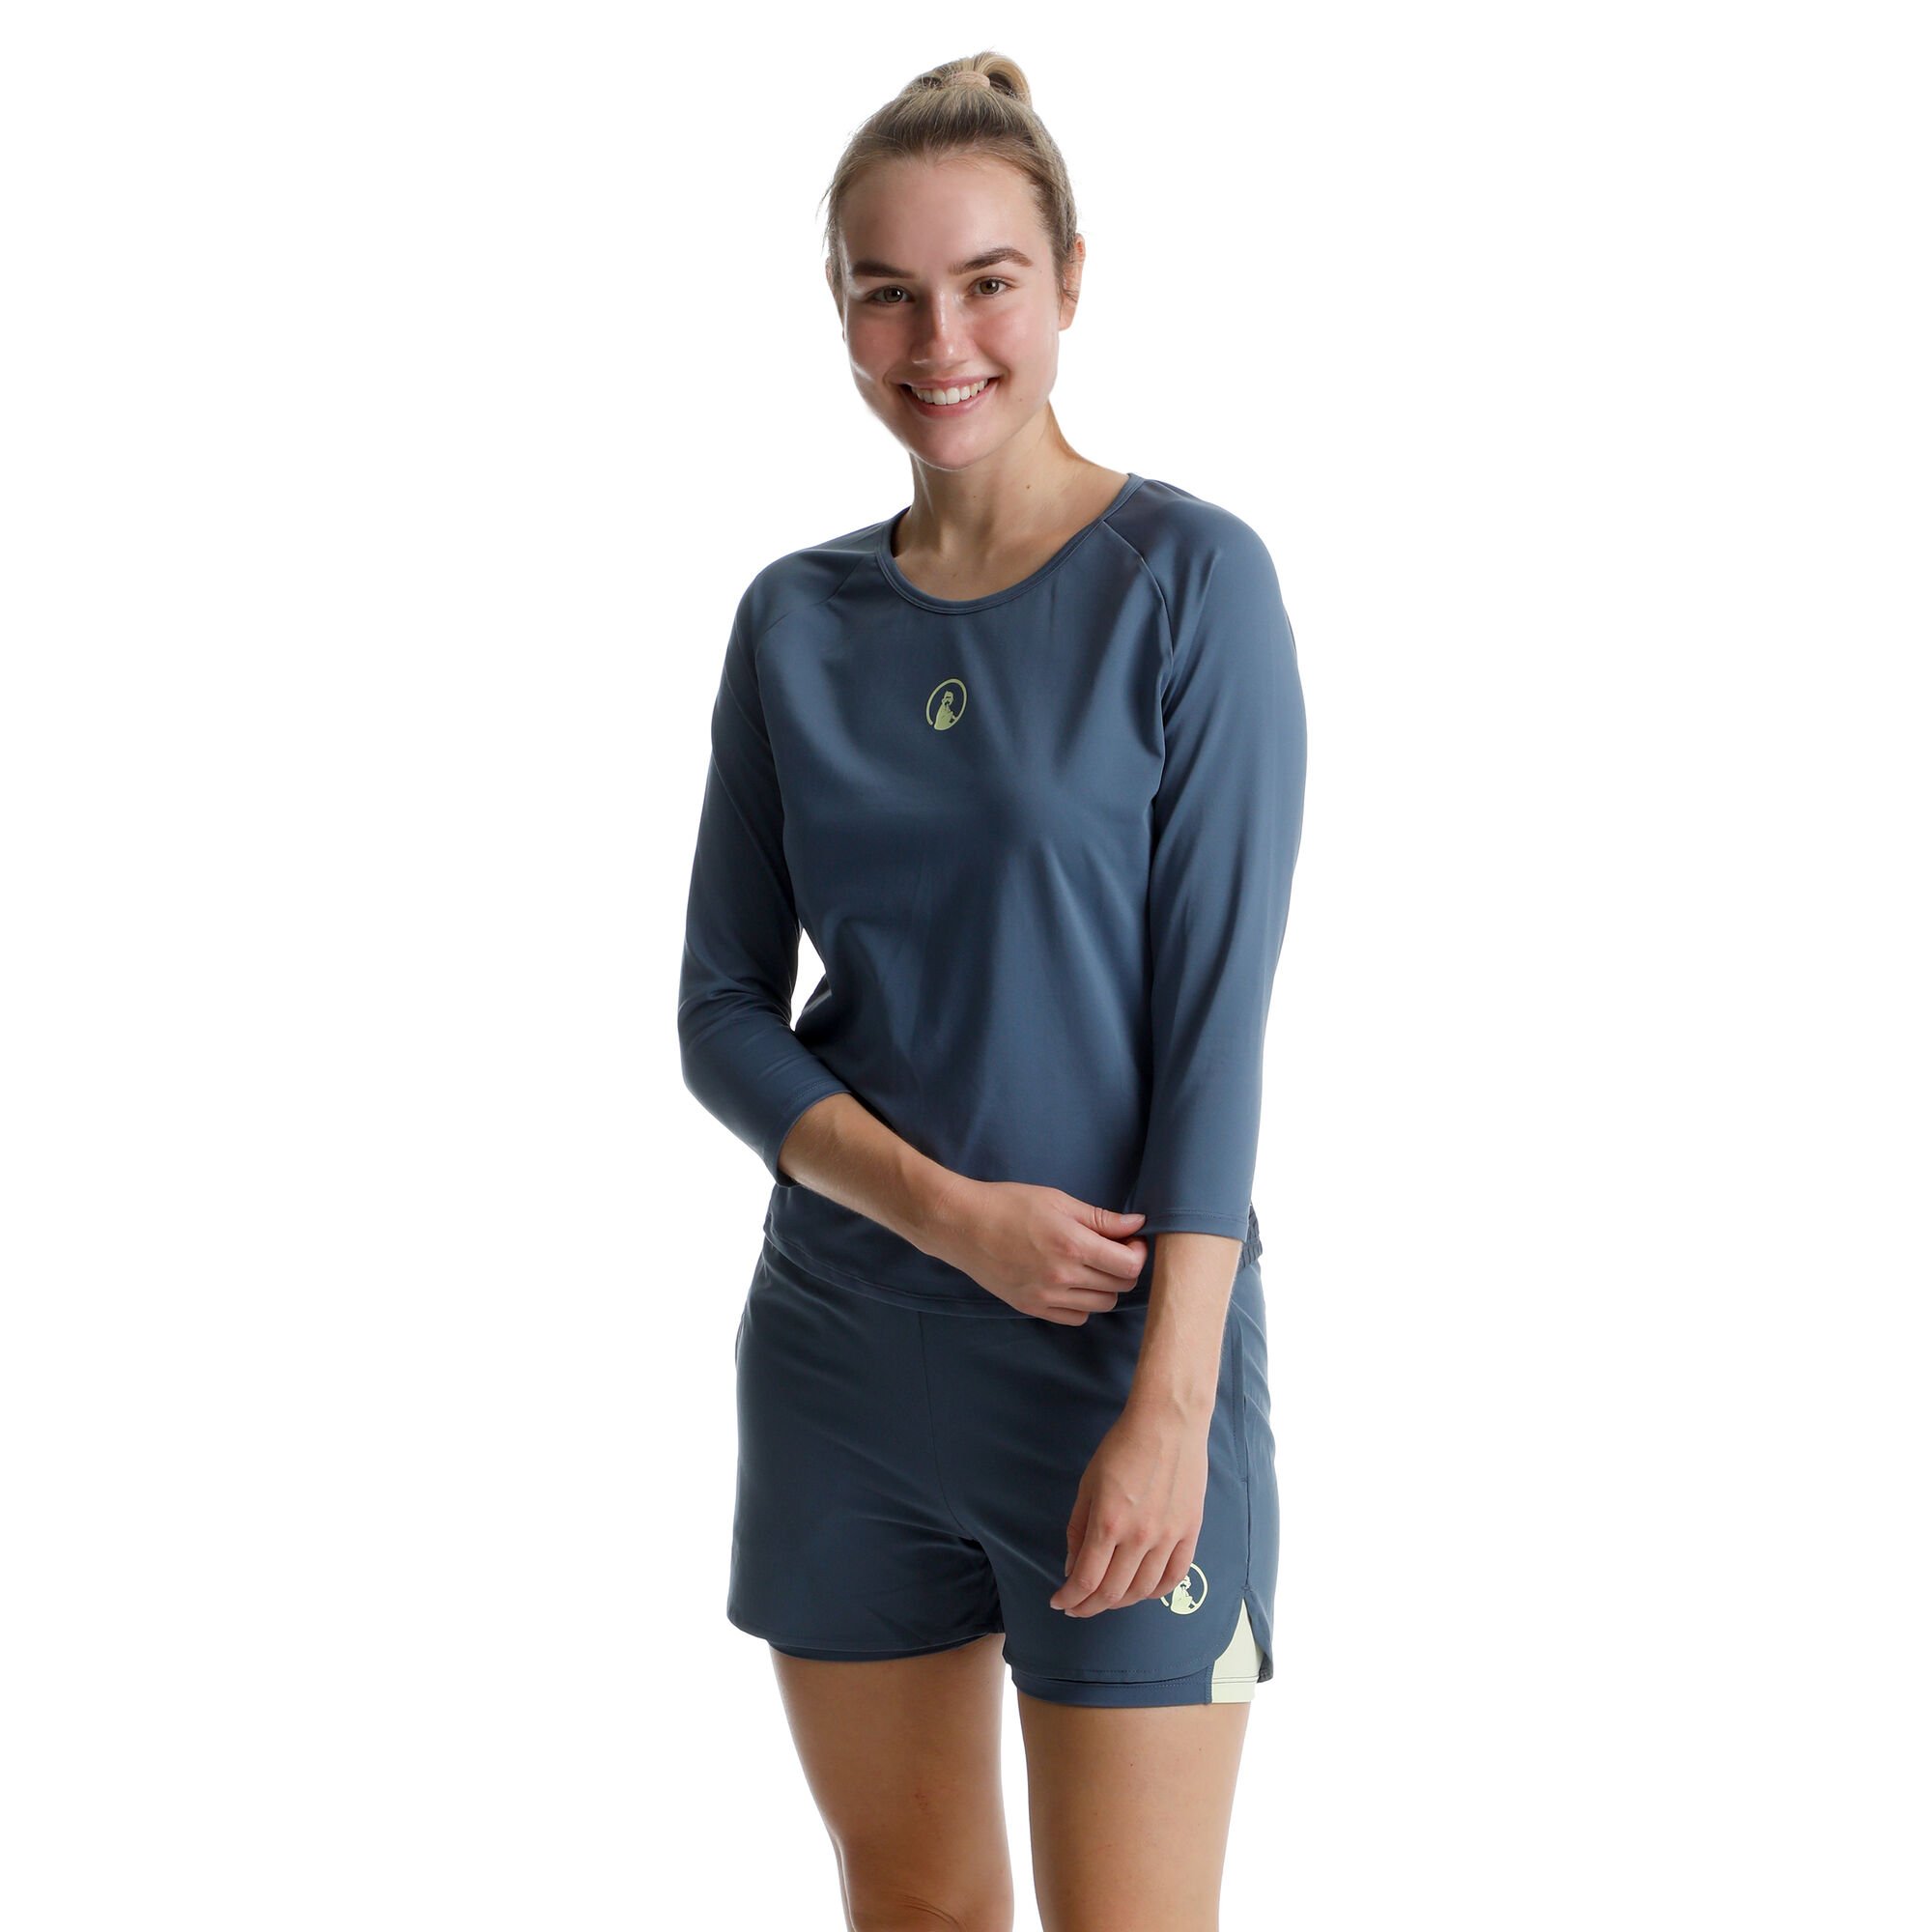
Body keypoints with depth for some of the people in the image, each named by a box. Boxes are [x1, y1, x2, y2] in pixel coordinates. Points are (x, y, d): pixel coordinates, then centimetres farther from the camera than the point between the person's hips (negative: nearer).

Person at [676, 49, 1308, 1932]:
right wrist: (949, 1210, -11)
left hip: (1122, 1346, -4)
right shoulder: (795, 618, 6)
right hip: (847, 1342, 4)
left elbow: (1216, 1018, -11)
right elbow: (725, 1011, 5)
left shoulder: (1189, 578, -6)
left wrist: (1170, 1404, -17)